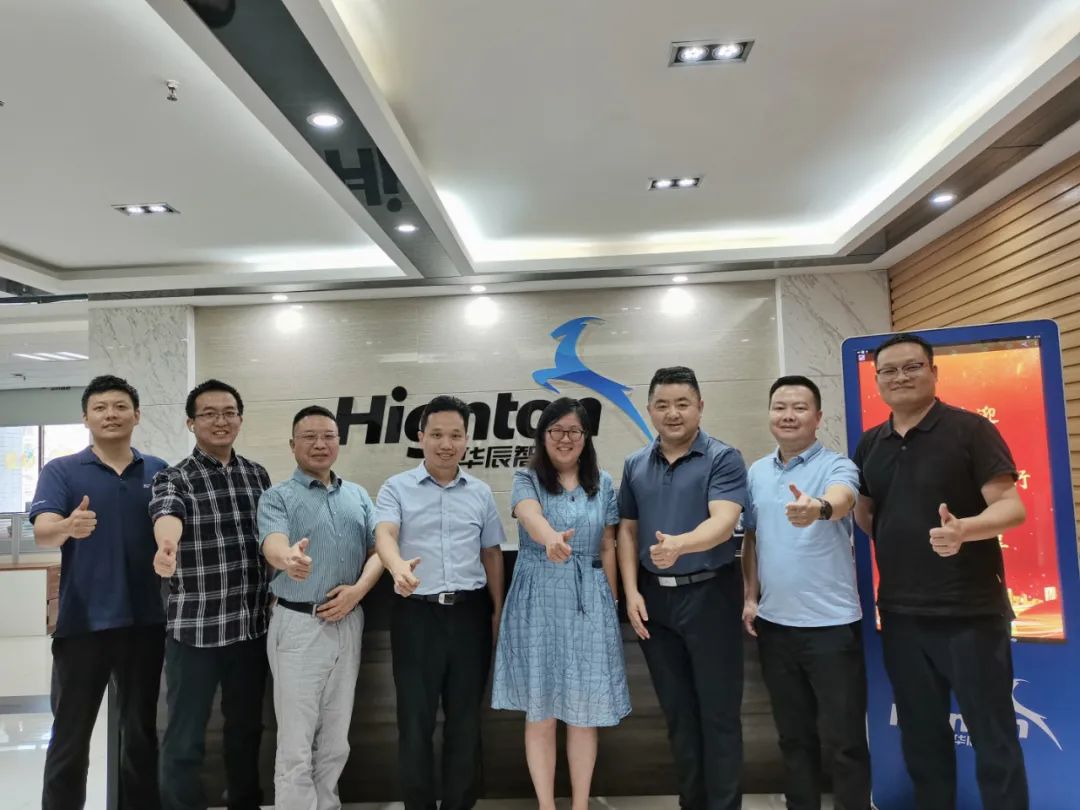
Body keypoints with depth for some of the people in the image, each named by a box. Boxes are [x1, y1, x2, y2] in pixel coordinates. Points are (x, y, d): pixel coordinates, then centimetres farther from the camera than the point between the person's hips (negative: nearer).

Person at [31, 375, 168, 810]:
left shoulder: (160, 472, 6)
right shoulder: (61, 471, -1)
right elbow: (42, 531, -16)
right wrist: (68, 527, -38)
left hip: (146, 621, 2)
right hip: (82, 621, -2)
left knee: (142, 732, 14)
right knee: (69, 737, 8)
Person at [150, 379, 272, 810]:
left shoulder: (258, 474, 8)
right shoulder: (173, 477, -6)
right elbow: (168, 513, -29)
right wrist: (167, 546, -51)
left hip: (252, 625, 4)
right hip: (195, 628, -4)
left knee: (246, 729, 17)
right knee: (185, 739, 4)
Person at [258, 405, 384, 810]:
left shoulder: (358, 496, 11)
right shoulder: (277, 497, -3)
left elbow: (378, 549, 7)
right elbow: (273, 545, -22)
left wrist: (358, 589, -11)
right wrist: (289, 559, -46)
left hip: (348, 623, 4)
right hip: (298, 625, -4)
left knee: (336, 739, 14)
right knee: (296, 742, 1)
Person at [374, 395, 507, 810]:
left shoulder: (481, 492, 9)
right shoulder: (397, 487, 0)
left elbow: (491, 553, 13)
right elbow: (384, 534, -18)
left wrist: (497, 611, 9)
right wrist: (398, 566, -39)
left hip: (470, 613, 3)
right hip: (416, 614, -2)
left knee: (465, 719, 11)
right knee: (415, 720, 6)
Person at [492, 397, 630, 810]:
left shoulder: (602, 484, 6)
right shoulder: (527, 479, -3)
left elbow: (607, 548, 10)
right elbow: (531, 517, -26)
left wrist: (612, 603, 6)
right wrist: (552, 539, -48)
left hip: (589, 600, 2)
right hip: (538, 600, -2)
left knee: (585, 711, 7)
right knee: (540, 710, 5)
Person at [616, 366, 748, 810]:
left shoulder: (723, 458, -8)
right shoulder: (635, 465, 7)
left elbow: (723, 522, -21)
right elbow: (627, 531, 11)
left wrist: (679, 544, -40)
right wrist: (631, 592, 1)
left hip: (710, 594, -4)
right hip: (653, 598, 5)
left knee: (718, 712, 4)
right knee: (677, 711, 15)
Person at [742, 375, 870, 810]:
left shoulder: (837, 465, -9)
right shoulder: (755, 472, 6)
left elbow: (841, 499, -33)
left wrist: (819, 509, -54)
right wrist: (750, 596, 7)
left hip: (831, 623, -5)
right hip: (773, 623, 5)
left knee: (843, 737, 6)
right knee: (794, 735, 18)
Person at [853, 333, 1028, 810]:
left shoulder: (970, 430, -8)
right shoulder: (869, 444, 8)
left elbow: (1012, 507, -14)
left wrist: (963, 529, -32)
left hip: (970, 611, -5)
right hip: (900, 613, 5)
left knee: (993, 735, 6)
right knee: (920, 735, 17)